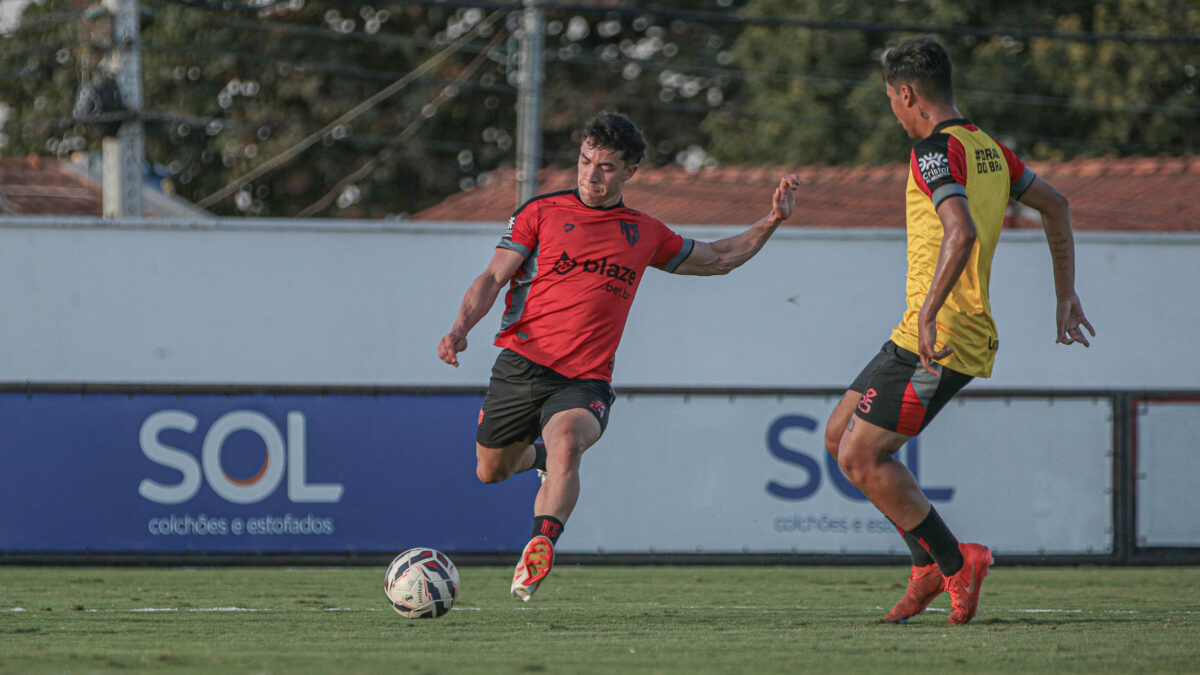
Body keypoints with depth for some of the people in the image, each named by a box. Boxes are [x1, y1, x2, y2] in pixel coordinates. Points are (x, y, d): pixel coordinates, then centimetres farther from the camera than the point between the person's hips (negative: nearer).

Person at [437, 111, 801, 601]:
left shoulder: (645, 234, 14)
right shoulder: (542, 212, 7)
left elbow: (718, 259, 28)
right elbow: (494, 277, 2)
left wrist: (771, 222, 14)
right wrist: (461, 329, -16)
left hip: (585, 381, -1)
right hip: (521, 365, 1)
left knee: (566, 442, -32)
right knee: (491, 470, 12)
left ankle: (541, 547, -42)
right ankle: (539, 456, 46)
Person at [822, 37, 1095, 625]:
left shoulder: (936, 150, -15)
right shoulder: (988, 149, 14)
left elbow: (962, 232, -31)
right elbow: (1054, 204, 26)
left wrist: (928, 313, -33)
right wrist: (1066, 295, 30)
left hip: (935, 339, -10)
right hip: (970, 338, 10)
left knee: (860, 458, -7)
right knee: (840, 436, 14)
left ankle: (954, 564, -1)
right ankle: (928, 569, 13)